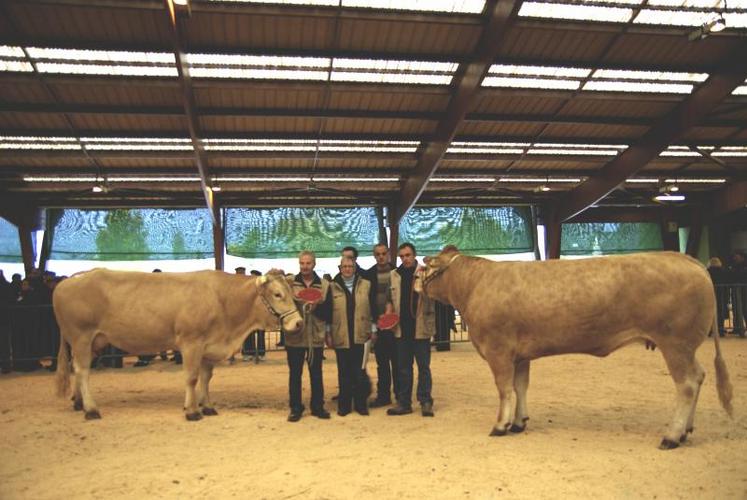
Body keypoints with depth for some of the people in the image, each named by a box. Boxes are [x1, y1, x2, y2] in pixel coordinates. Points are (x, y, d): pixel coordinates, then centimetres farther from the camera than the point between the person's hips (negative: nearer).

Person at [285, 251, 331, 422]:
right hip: (294, 337, 0)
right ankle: (295, 408, 17)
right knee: (294, 374, 7)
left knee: (316, 374, 10)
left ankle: (318, 406, 23)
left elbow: (328, 313, 1)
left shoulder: (324, 285, 2)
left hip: (316, 337, 1)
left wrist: (317, 307, -18)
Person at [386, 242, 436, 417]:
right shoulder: (394, 275, 9)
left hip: (421, 328, -4)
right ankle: (404, 403, 19)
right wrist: (389, 311, 0)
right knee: (403, 368, 11)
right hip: (401, 328, 4)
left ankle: (426, 402, 12)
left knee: (423, 367, 4)